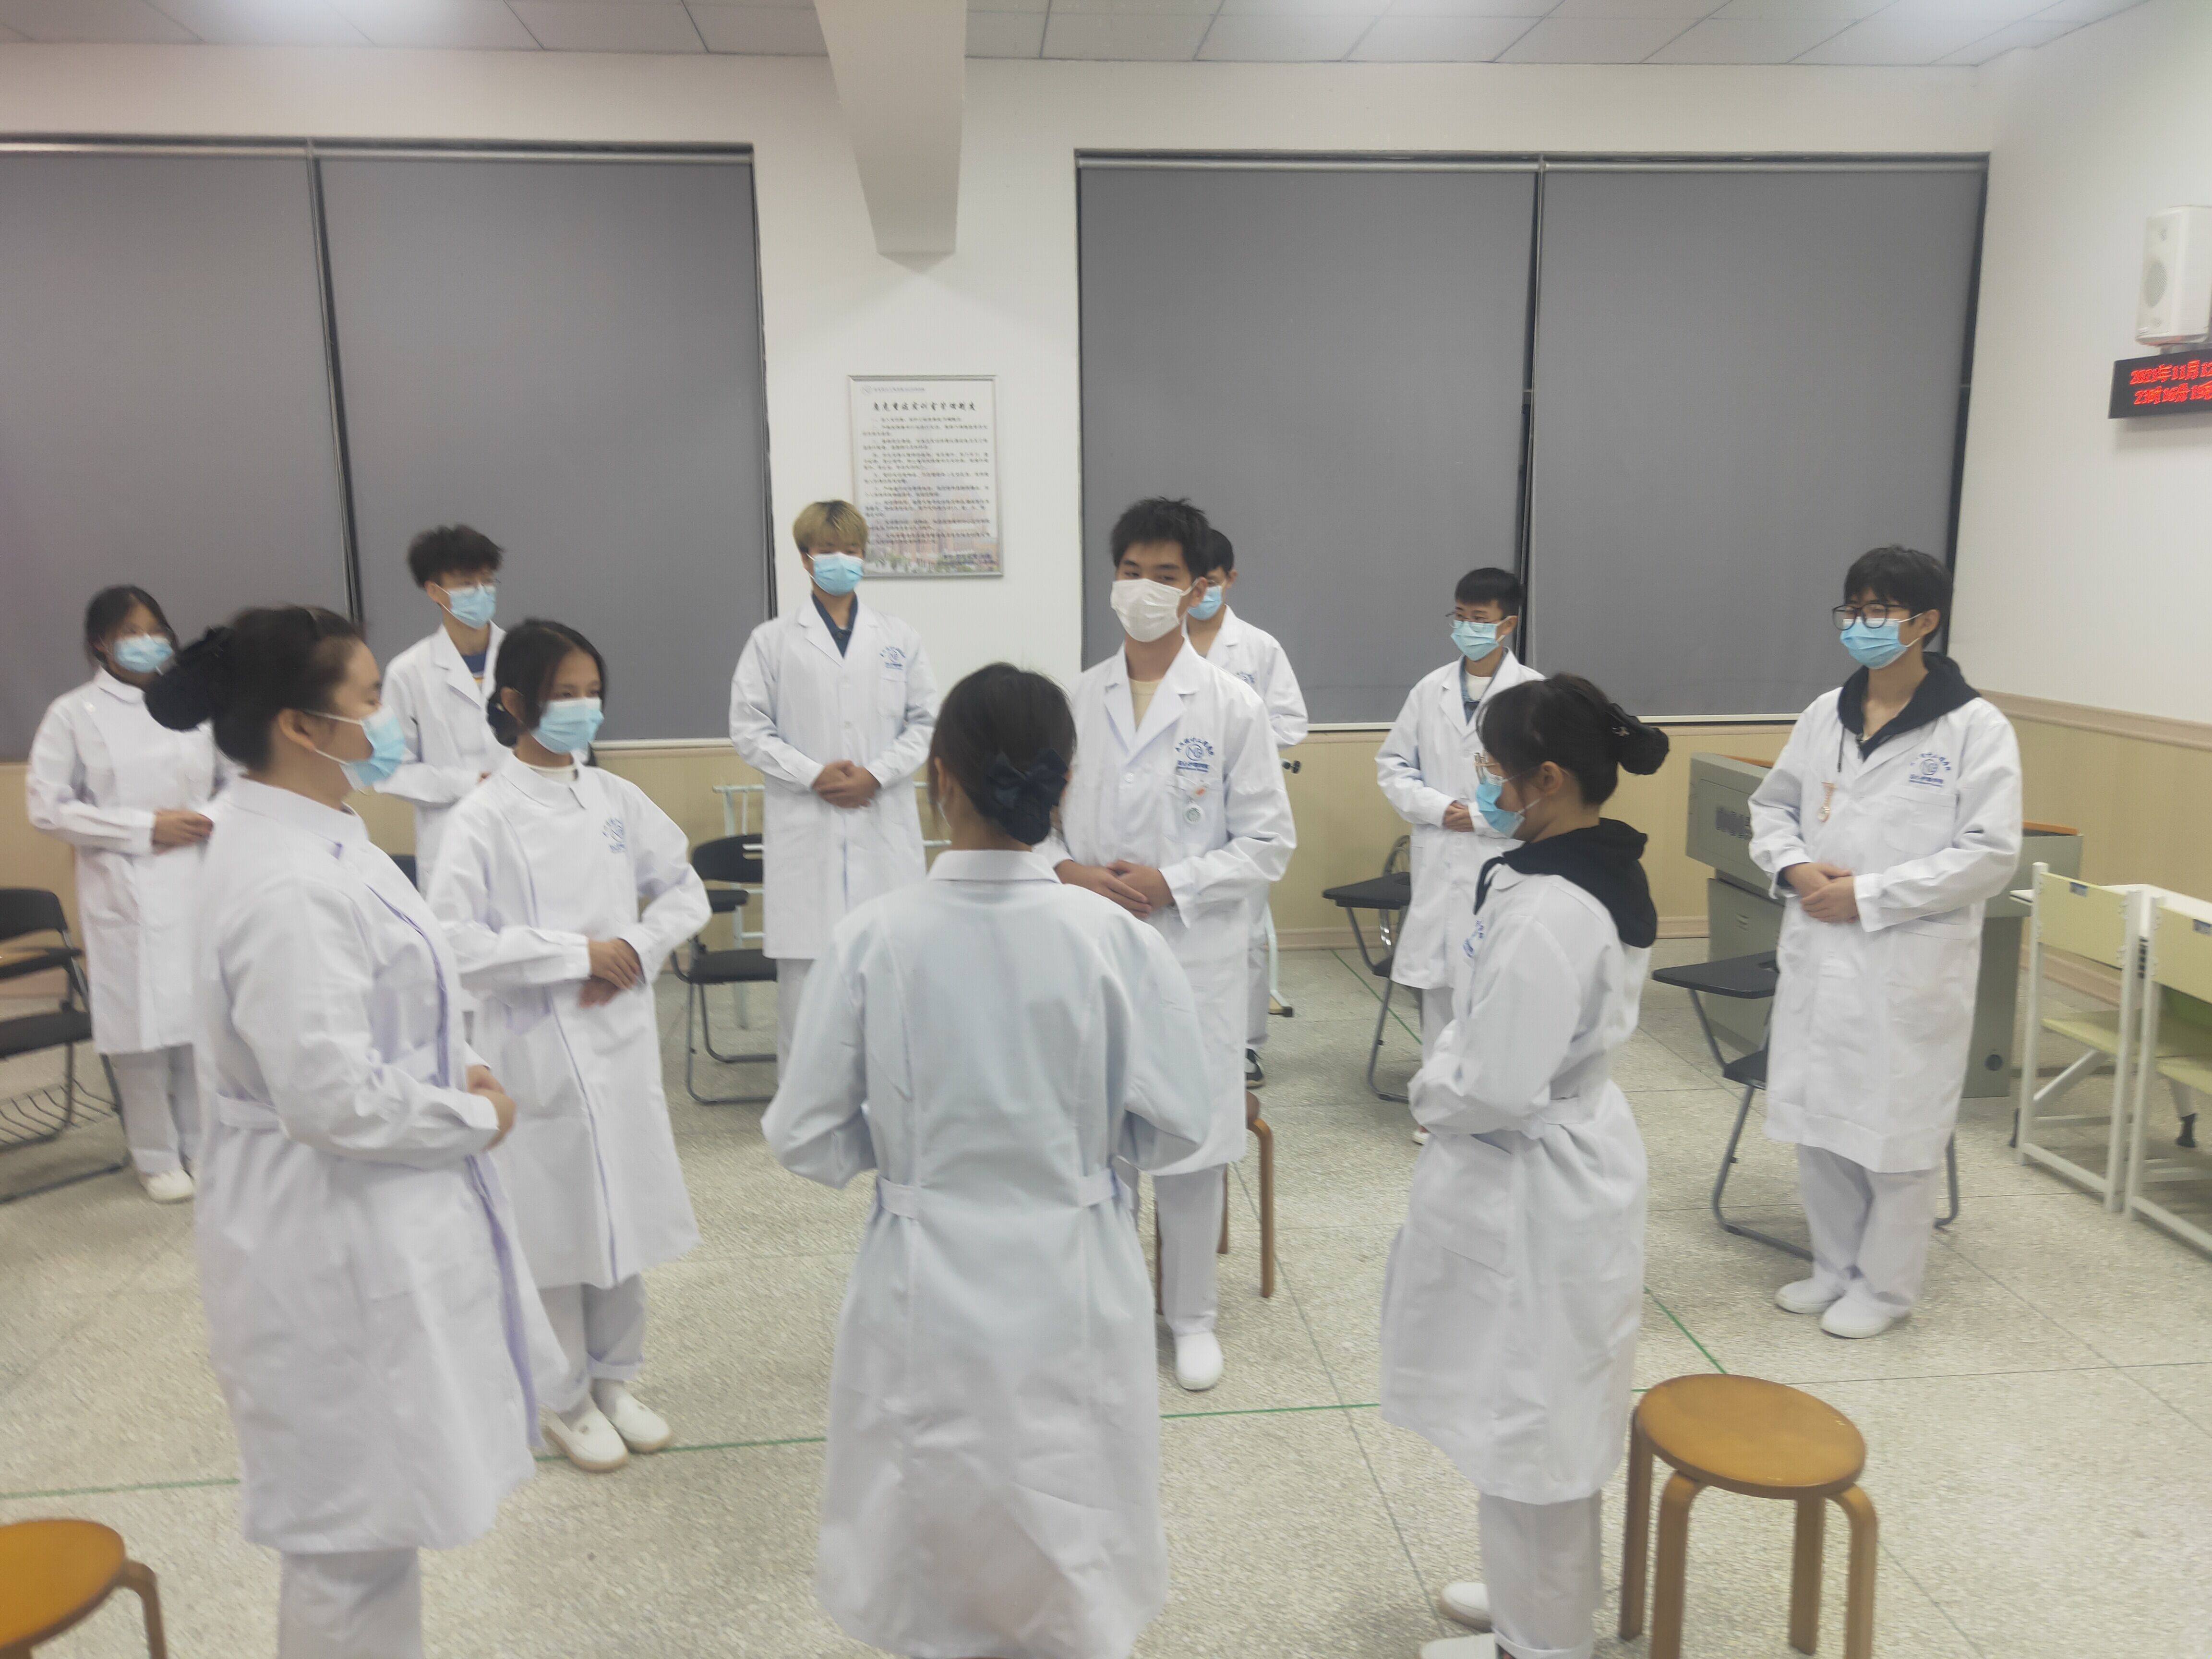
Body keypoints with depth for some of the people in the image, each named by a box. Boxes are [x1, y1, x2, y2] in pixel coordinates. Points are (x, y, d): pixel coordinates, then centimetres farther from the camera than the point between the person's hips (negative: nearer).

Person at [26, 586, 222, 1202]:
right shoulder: (74, 713, 0)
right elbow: (46, 807, -2)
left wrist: (215, 821, -6)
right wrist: (144, 828, -10)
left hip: (202, 885, 2)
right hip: (127, 893, -2)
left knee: (204, 1015, 4)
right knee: (143, 1024, 1)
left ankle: (204, 1144, 21)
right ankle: (157, 1157, 17)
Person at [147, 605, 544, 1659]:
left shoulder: (302, 840, 5)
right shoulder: (288, 887, -27)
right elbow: (332, 1099, -29)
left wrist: (449, 1077, 4)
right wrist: (475, 1119, -14)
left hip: (368, 1223, 10)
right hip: (338, 1244, -10)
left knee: (371, 1514, 26)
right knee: (352, 1531, 10)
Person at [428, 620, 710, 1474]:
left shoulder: (617, 798, 3)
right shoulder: (485, 817, -11)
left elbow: (684, 890, 9)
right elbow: (455, 941, -18)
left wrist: (636, 950, -8)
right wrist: (577, 954, -18)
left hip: (623, 1036, 5)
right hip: (538, 1045, -4)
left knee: (626, 1209, 14)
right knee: (555, 1220, 7)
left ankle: (614, 1377, 33)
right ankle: (565, 1397, 27)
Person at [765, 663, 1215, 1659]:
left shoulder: (873, 939, -16)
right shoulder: (1114, 938, -16)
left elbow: (806, 1140, -10)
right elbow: (1177, 1127, -9)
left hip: (927, 1286, 0)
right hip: (1072, 1284, 1)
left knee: (933, 1537, 23)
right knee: (1072, 1545, 23)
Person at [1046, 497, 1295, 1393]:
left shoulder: (1233, 706, -4)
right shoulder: (1075, 701, 3)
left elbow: (1269, 842, -4)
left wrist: (1171, 884, -15)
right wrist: (1071, 874, -13)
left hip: (1193, 957, -2)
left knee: (1190, 1137, 8)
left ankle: (1192, 1314, 28)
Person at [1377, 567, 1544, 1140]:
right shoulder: (1431, 689, 7)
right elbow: (1393, 762, 10)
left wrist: (1483, 816, -11)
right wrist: (1436, 806, -5)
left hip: (1506, 861, -3)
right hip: (1439, 861, 4)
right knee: (1438, 977, 9)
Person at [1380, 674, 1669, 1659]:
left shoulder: (1545, 912, -29)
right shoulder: (1610, 877, 2)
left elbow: (1498, 1090, -28)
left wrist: (1429, 1089, -9)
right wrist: (1457, 1069, 7)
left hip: (1529, 1188, -10)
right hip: (1575, 1158, 10)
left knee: (1526, 1422, 11)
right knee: (1545, 1417, 25)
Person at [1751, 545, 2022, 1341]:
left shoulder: (1976, 729, -9)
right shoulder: (1823, 715, 6)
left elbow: (1990, 855, -13)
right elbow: (1772, 806, 15)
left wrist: (1868, 896, -17)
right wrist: (1794, 868, -6)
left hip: (1911, 964, -5)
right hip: (1817, 954, 5)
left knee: (1896, 1128, 7)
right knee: (1818, 1117, 14)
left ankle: (1885, 1284, 26)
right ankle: (1835, 1267, 33)